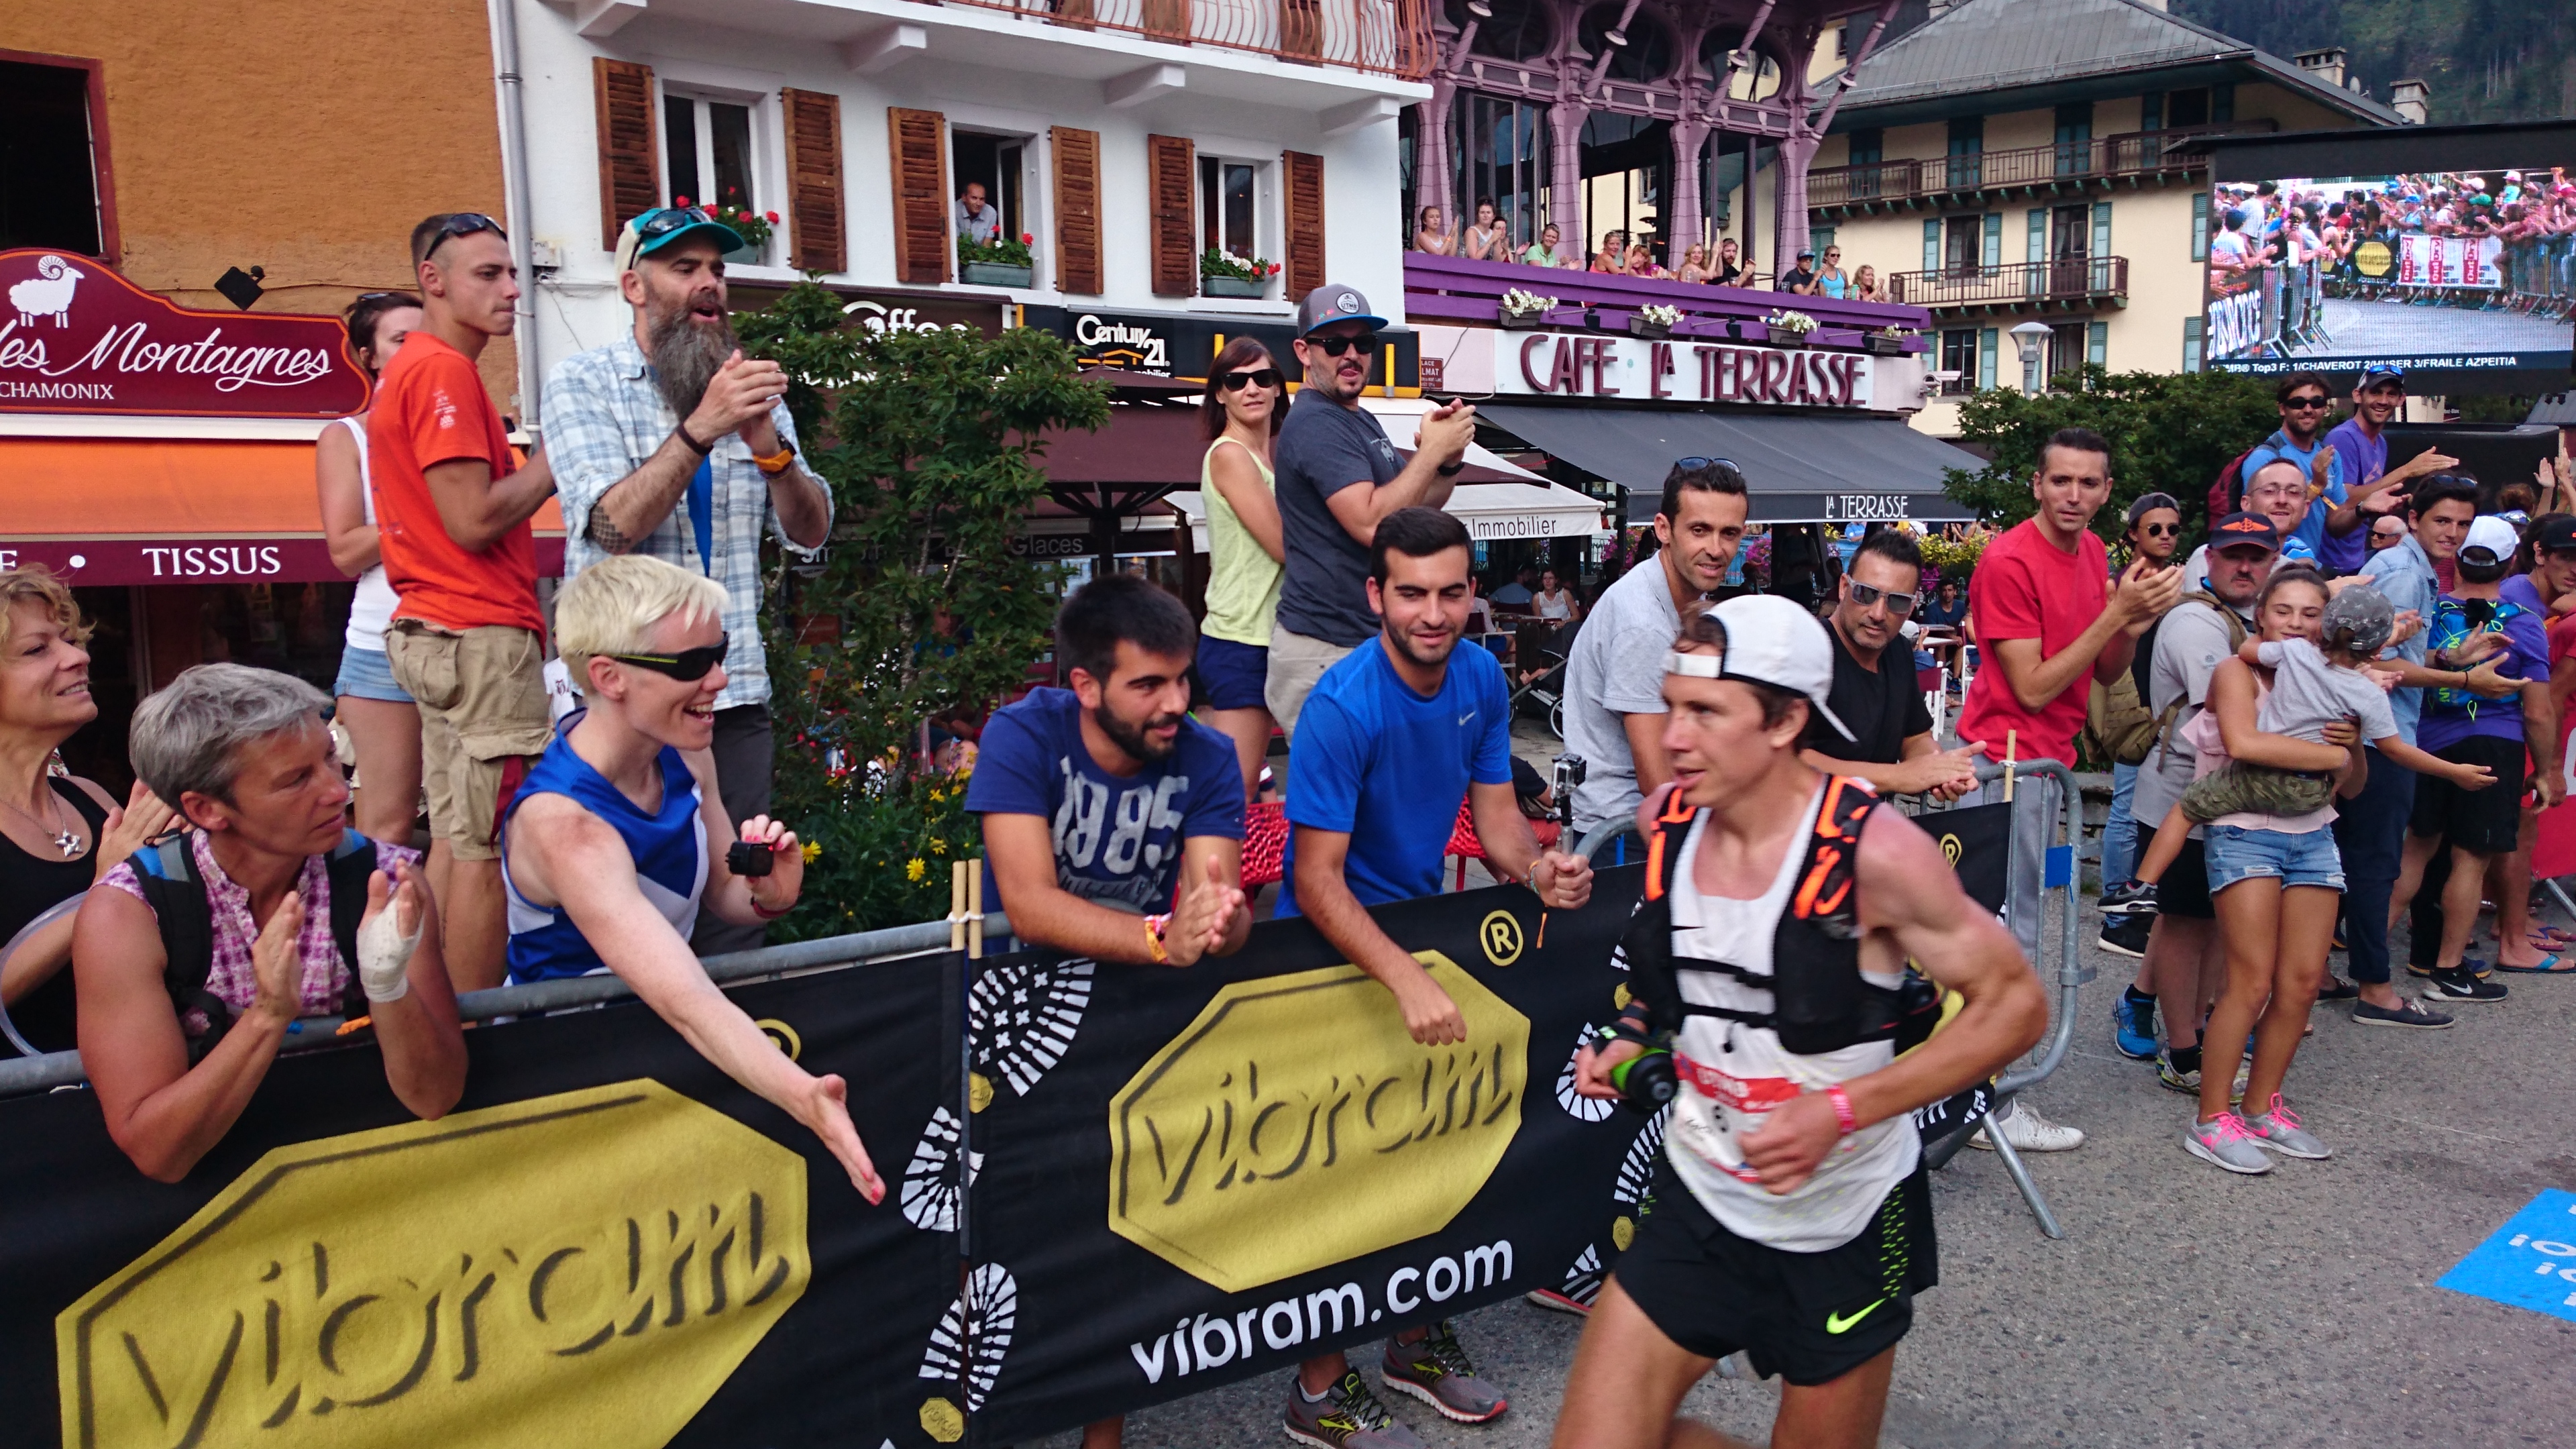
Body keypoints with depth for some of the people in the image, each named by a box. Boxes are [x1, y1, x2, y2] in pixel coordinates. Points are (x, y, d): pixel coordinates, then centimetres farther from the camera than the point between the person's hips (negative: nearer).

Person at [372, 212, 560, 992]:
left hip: (438, 634, 11)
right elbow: (474, 520, -18)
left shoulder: (411, 370, 19)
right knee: (488, 851, -7)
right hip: (482, 635, -11)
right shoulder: (444, 371, -12)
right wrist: (556, 460, -7)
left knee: (455, 841, 14)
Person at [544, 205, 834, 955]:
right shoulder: (584, 383, 2)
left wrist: (769, 444, -11)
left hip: (734, 690, 4)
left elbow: (810, 534, 7)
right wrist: (701, 427, -24)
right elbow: (616, 525, -13)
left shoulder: (746, 386, 14)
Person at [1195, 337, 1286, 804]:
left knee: (1246, 787, 11)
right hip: (1241, 643, -9)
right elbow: (1286, 545, -15)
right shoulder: (1230, 455, -11)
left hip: (1266, 638, 9)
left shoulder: (1268, 458, 17)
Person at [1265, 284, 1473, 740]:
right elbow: (1370, 523, -25)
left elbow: (1414, 510, 19)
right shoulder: (1315, 424, -14)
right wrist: (1432, 450, -18)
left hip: (1368, 637, 10)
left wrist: (1450, 461, 0)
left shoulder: (1361, 420, 18)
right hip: (1325, 650, -10)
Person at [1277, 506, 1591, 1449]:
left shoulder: (1481, 679, -5)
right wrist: (1405, 981, -37)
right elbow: (1318, 880, -27)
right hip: (1333, 944, -6)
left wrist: (1537, 866, -21)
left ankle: (1418, 1337, 32)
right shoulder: (1344, 706, -26)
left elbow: (1494, 813, 1)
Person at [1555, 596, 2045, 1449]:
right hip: (1698, 1200, 4)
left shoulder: (1873, 852, -21)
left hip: (1844, 1226, -4)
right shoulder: (1665, 824, -6)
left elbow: (2015, 1005, -15)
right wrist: (1634, 1036, -2)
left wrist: (1840, 1110, -23)